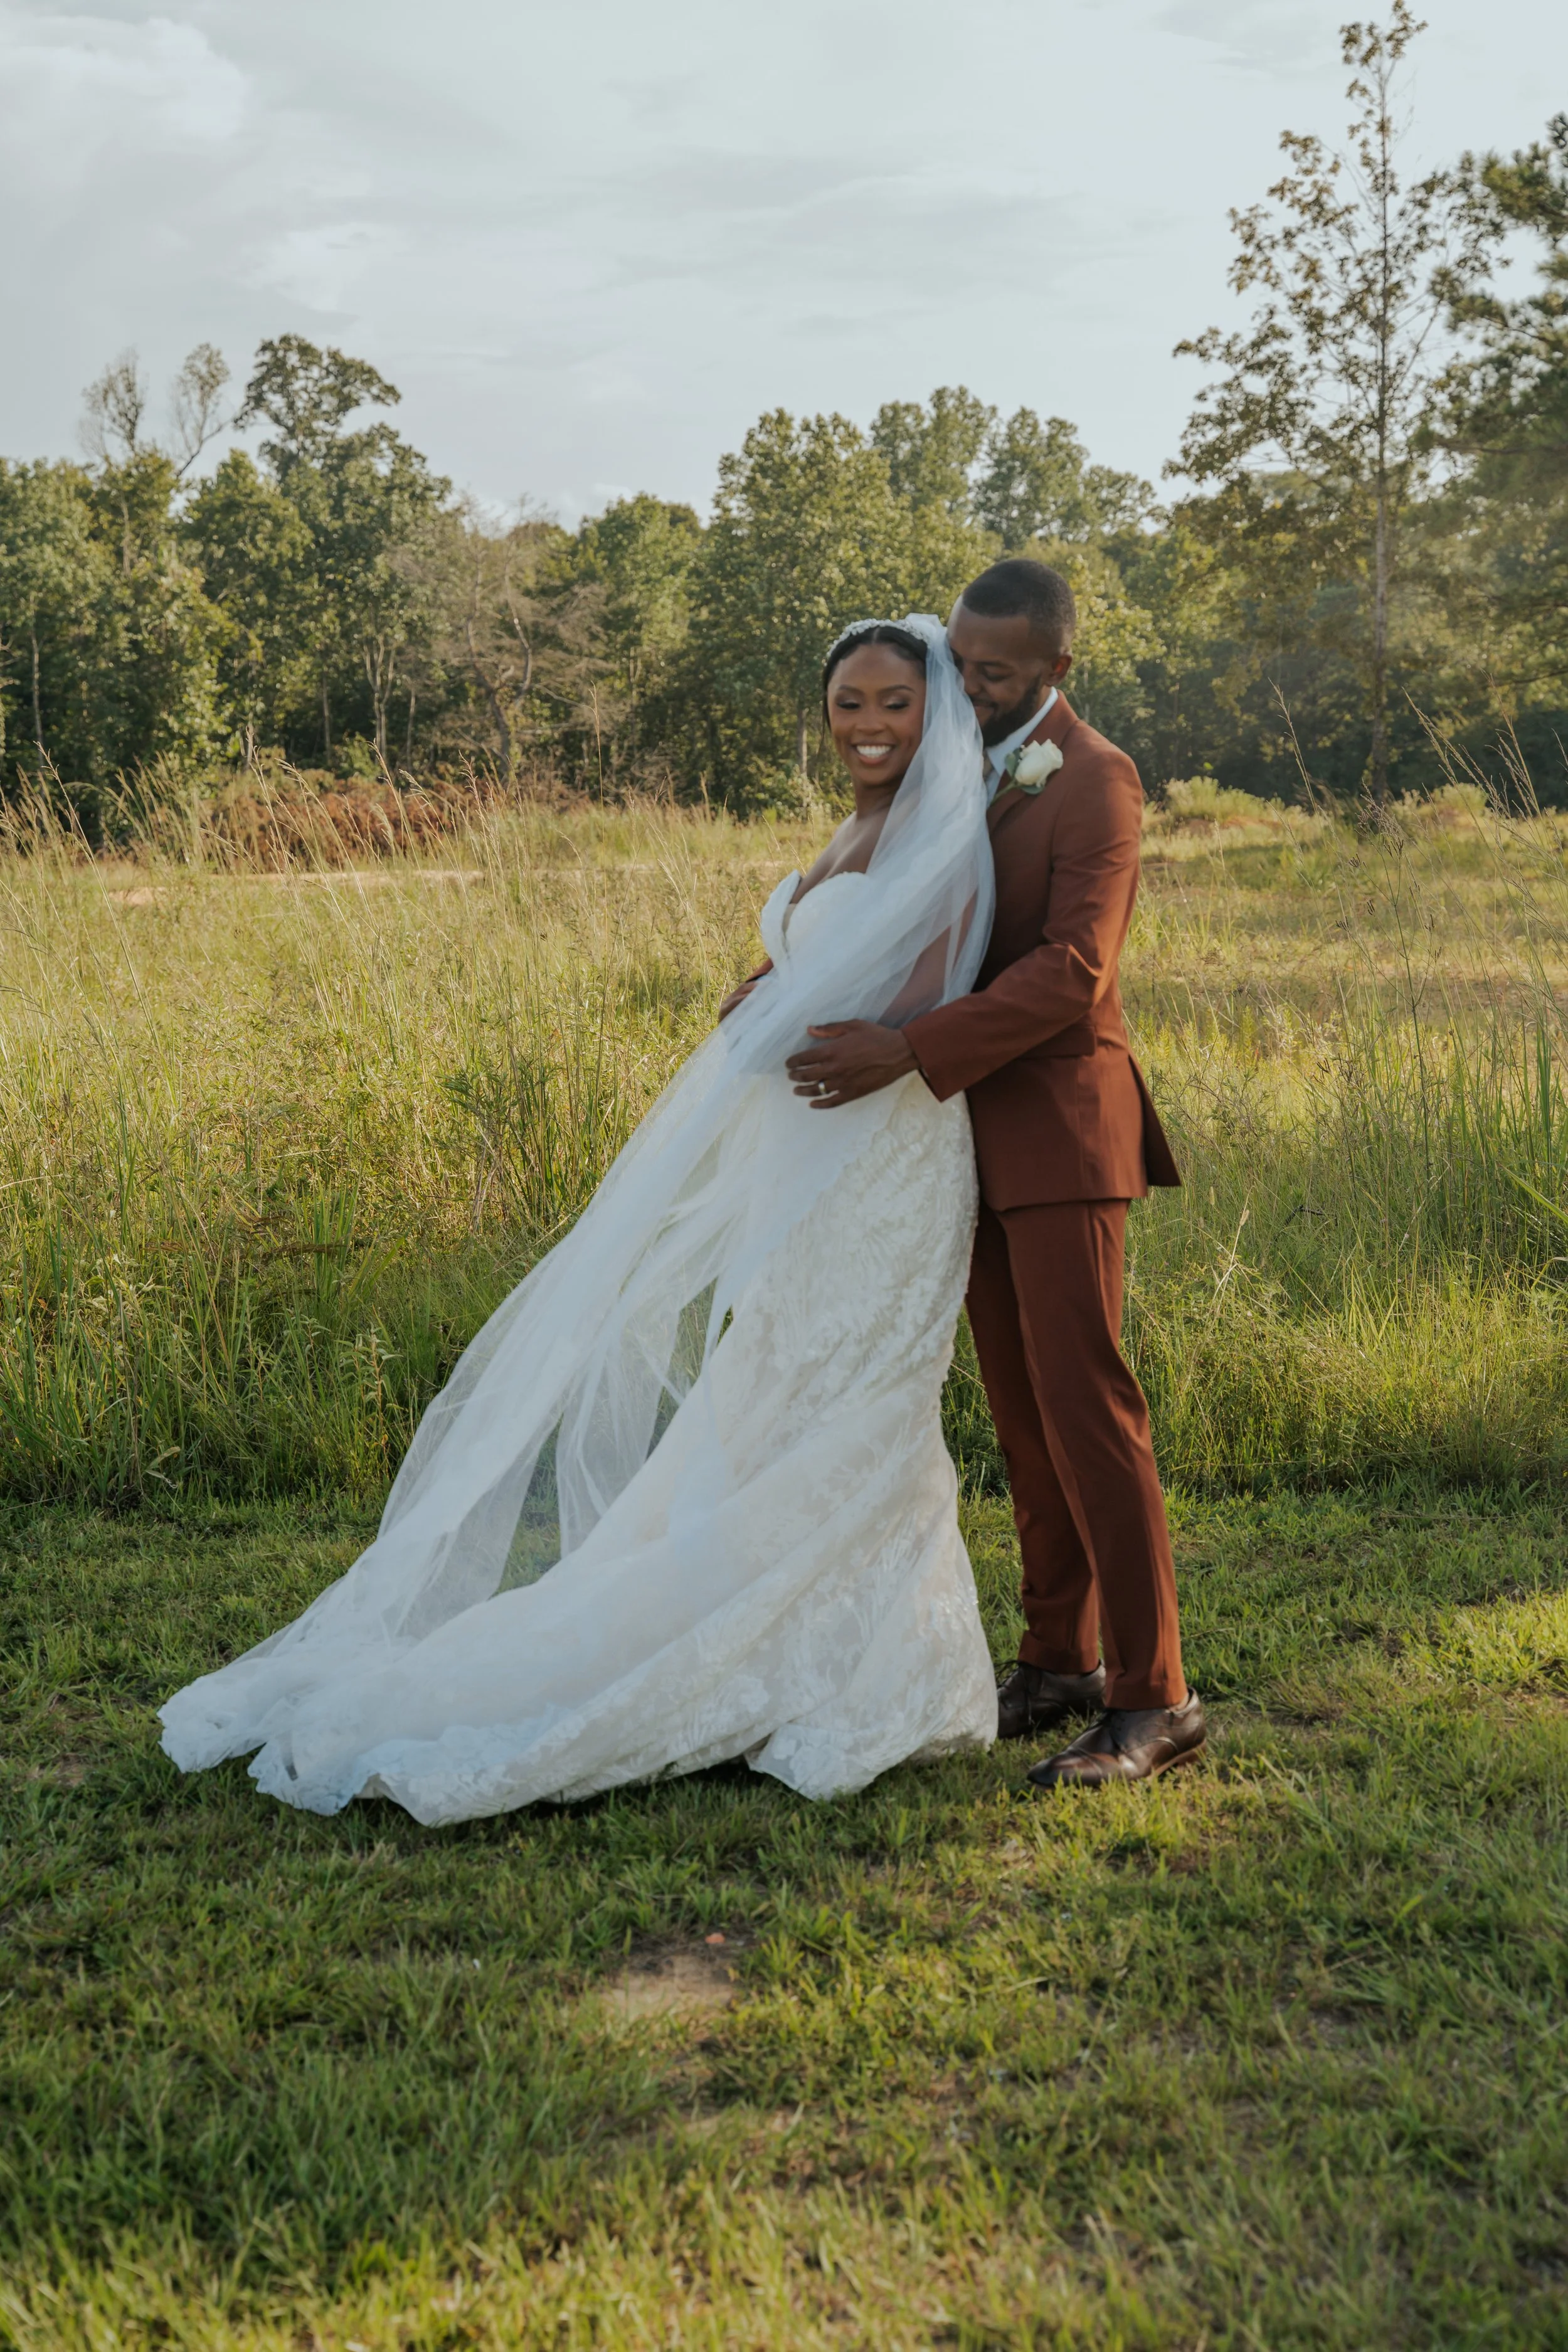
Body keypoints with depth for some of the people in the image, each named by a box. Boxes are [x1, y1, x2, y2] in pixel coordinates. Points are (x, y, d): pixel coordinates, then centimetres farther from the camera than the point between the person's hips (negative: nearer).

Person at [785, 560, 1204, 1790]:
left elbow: (1071, 970, -20)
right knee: (1024, 1415, 10)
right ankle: (1060, 1666, 19)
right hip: (980, 1136, 8)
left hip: (1061, 1133, -7)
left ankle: (1154, 1697, -1)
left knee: (1086, 1408, -9)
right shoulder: (961, 767, 14)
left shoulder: (1095, 781, -11)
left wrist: (909, 1052, -27)